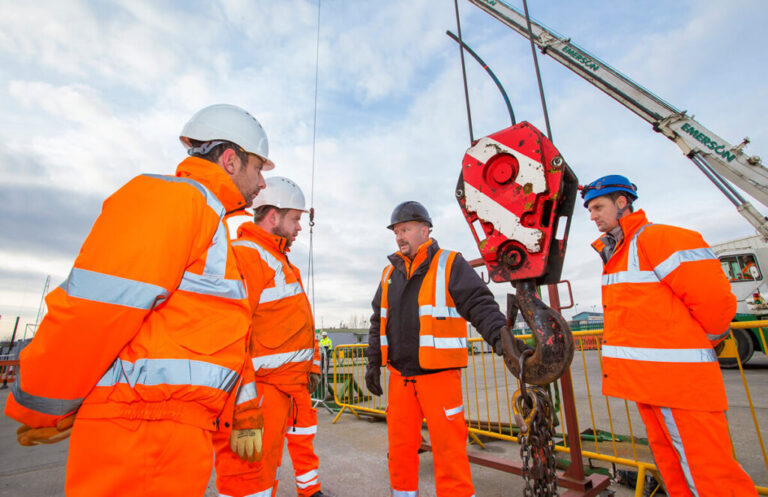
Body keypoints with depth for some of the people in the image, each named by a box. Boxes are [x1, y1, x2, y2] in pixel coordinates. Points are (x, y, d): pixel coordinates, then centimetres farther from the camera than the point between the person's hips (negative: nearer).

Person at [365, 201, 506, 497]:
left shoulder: (450, 265, -4)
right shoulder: (390, 273, 11)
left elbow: (480, 305, -14)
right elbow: (379, 321, 16)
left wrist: (501, 337, -31)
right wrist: (373, 362, 13)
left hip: (439, 374, -5)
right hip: (399, 375, 5)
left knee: (448, 449, 1)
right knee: (400, 446, 14)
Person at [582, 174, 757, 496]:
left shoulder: (658, 238, -13)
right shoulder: (615, 253, 14)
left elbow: (714, 298, -15)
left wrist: (707, 341, -1)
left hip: (679, 379, -9)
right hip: (646, 380, 9)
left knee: (708, 470, 1)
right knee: (670, 464, 20)